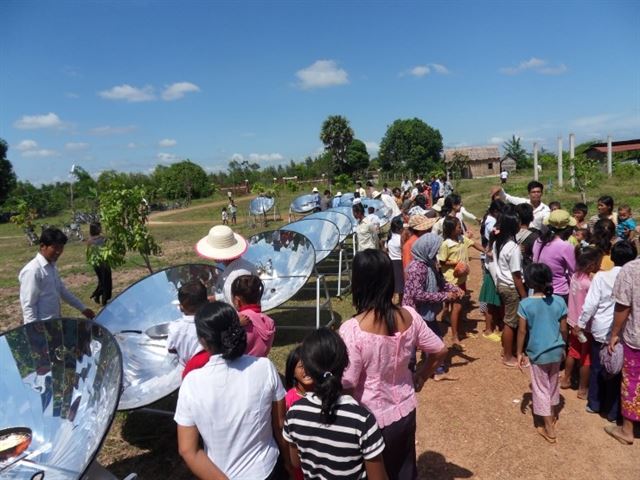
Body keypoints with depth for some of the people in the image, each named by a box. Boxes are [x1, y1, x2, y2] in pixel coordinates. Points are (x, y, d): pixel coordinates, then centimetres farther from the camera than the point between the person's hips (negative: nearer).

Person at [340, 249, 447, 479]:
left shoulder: (352, 329, -27)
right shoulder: (409, 316, -10)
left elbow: (347, 383, -22)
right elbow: (439, 351, 2)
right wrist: (421, 377, 16)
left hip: (372, 419, -4)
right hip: (405, 411, 5)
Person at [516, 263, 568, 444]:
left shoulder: (525, 304, -17)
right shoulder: (559, 301, -7)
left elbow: (522, 331, -12)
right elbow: (563, 329, 0)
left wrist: (519, 353, -1)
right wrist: (563, 347, 17)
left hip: (538, 353, -4)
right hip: (556, 351, 4)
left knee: (541, 389, 10)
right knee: (553, 384, 25)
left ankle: (549, 430, 17)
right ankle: (553, 414, 46)